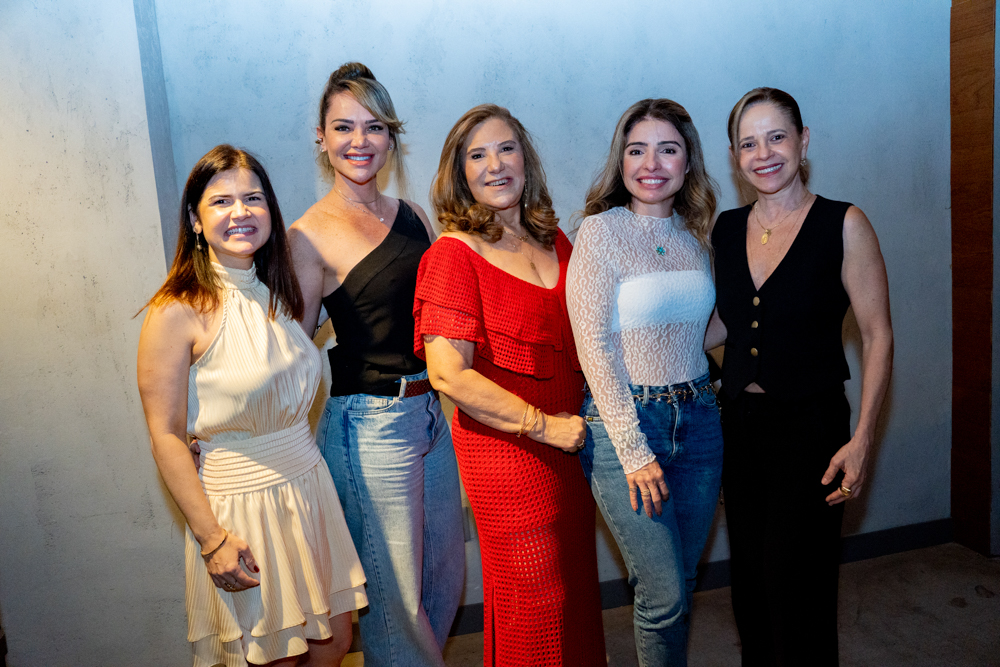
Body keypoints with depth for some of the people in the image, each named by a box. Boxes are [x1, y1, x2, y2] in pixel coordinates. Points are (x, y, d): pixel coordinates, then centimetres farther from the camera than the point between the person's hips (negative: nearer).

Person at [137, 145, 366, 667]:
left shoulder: (276, 294, 5)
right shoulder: (179, 313, -15)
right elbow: (166, 436, -15)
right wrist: (211, 538, -16)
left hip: (309, 487, 6)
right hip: (243, 506, -6)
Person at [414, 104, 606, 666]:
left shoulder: (554, 240, 9)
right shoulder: (454, 255, -11)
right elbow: (448, 373, -19)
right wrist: (543, 425, -16)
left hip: (570, 443, 7)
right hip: (507, 453, -6)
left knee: (577, 592, 19)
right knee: (537, 607, 6)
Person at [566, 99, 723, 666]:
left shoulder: (694, 235, 9)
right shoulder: (601, 231, -9)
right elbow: (594, 346, -13)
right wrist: (633, 449, -15)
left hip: (699, 420, 6)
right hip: (625, 421, -5)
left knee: (683, 580, 16)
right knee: (664, 594, 0)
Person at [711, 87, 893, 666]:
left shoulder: (844, 225, -7)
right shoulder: (726, 229, 6)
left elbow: (878, 336, -7)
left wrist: (862, 439, -14)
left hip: (811, 428, -4)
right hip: (739, 423, 5)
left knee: (795, 593, 3)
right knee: (752, 589, 16)